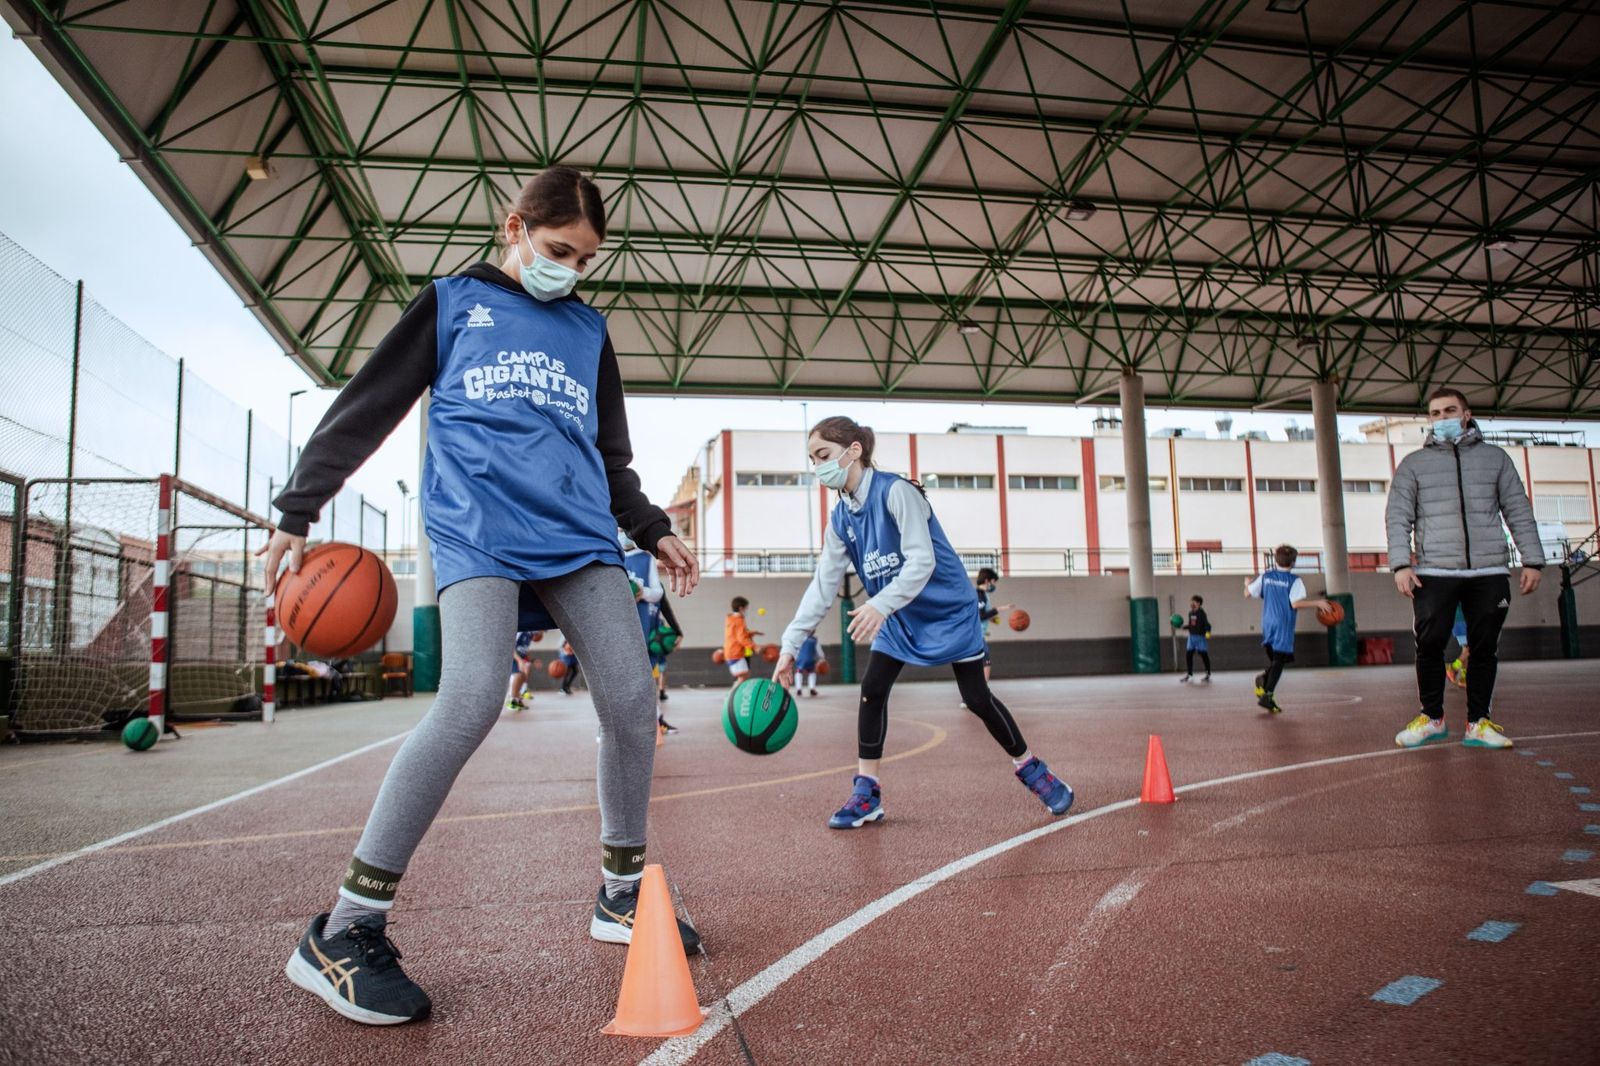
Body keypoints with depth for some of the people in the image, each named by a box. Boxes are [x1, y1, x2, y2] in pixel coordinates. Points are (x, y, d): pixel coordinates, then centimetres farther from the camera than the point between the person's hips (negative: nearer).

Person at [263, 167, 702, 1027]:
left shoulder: (588, 329, 22)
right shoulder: (452, 302, 11)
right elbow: (365, 408, 10)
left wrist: (652, 530, 23)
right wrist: (298, 511, 4)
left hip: (578, 534, 5)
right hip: (478, 529, -5)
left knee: (631, 698, -6)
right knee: (470, 701, -23)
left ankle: (622, 896, 14)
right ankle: (343, 933, -11)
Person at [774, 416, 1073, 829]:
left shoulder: (895, 491, -23)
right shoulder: (840, 519, -3)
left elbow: (922, 561, -32)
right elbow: (823, 584, -3)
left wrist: (880, 605, -45)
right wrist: (790, 645, -9)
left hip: (948, 609, -6)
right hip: (898, 619, 6)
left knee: (977, 698, -2)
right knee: (871, 691, -6)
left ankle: (1031, 769, 20)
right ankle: (866, 794, 4)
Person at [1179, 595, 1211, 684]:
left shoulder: (1201, 613, -13)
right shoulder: (1191, 613, 9)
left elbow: (1206, 623, -19)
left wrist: (1208, 632, -33)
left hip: (1201, 637, -7)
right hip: (1192, 636, 7)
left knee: (1204, 655, 0)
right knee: (1188, 655, 7)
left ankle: (1208, 675, 10)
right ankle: (1189, 675, 19)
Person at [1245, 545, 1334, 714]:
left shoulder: (1265, 576, 7)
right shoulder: (1294, 580, -6)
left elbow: (1248, 594, 12)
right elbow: (1296, 603, -18)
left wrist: (1248, 584, 32)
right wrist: (1318, 603, -9)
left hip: (1267, 625, 5)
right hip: (1284, 626, -5)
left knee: (1274, 659, 18)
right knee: (1279, 660, -4)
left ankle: (1263, 679, -9)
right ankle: (1268, 695, -12)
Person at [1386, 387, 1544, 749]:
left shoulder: (1495, 458, 13)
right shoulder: (1413, 464, 8)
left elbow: (1519, 512, 11)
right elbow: (1397, 517, 2)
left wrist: (1532, 560, 4)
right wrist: (1401, 563, -9)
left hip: (1490, 573, 1)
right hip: (1434, 573, -1)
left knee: (1485, 649, 4)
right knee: (1429, 647, -3)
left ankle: (1478, 722, 14)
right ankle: (1431, 717, 14)